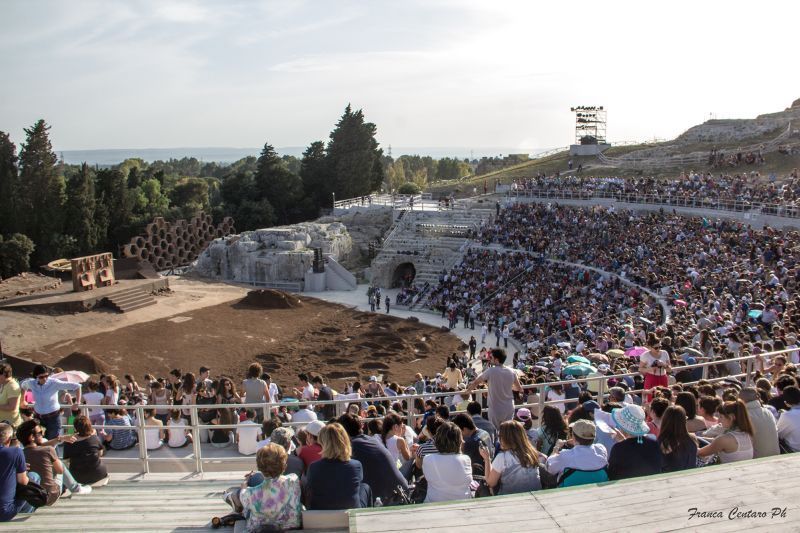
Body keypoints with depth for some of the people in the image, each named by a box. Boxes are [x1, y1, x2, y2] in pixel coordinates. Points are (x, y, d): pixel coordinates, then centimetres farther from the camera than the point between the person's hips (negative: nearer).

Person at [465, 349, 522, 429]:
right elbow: (520, 389, 6)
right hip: (509, 409, 4)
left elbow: (475, 383, -4)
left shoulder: (490, 371, -15)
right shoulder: (511, 372, -4)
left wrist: (468, 391, 14)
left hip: (496, 410, -4)